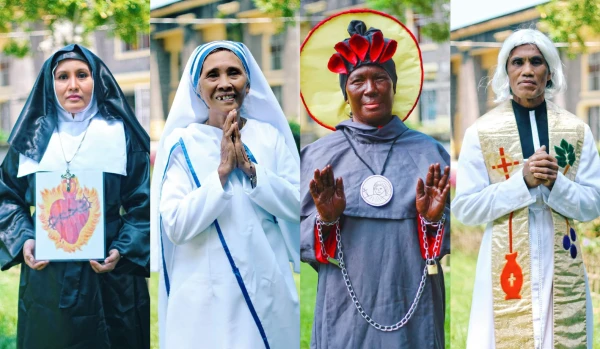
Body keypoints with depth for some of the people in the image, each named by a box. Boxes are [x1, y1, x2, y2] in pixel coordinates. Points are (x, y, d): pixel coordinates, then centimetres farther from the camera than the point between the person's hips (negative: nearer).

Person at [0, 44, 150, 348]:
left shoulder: (122, 134, 1)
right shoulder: (33, 137, 7)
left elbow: (142, 204, 1)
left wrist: (123, 250, -13)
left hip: (110, 280, -1)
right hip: (45, 278, 2)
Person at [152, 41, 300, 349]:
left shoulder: (270, 136, 3)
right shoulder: (182, 142, -4)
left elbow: (297, 207, -5)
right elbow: (175, 227, -13)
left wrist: (249, 167, -15)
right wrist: (222, 171, -19)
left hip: (268, 288, 2)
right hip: (206, 295, -2)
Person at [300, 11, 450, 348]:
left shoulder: (427, 151, 3)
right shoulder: (319, 155, 2)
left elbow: (453, 241, 4)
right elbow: (299, 242, 3)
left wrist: (433, 220, -15)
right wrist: (325, 221, -15)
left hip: (413, 310, 0)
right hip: (346, 310, 0)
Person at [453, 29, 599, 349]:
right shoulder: (481, 132, -2)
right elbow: (464, 207, -6)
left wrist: (555, 183, -16)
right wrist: (522, 181, -16)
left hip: (562, 266, 2)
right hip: (508, 265, -2)